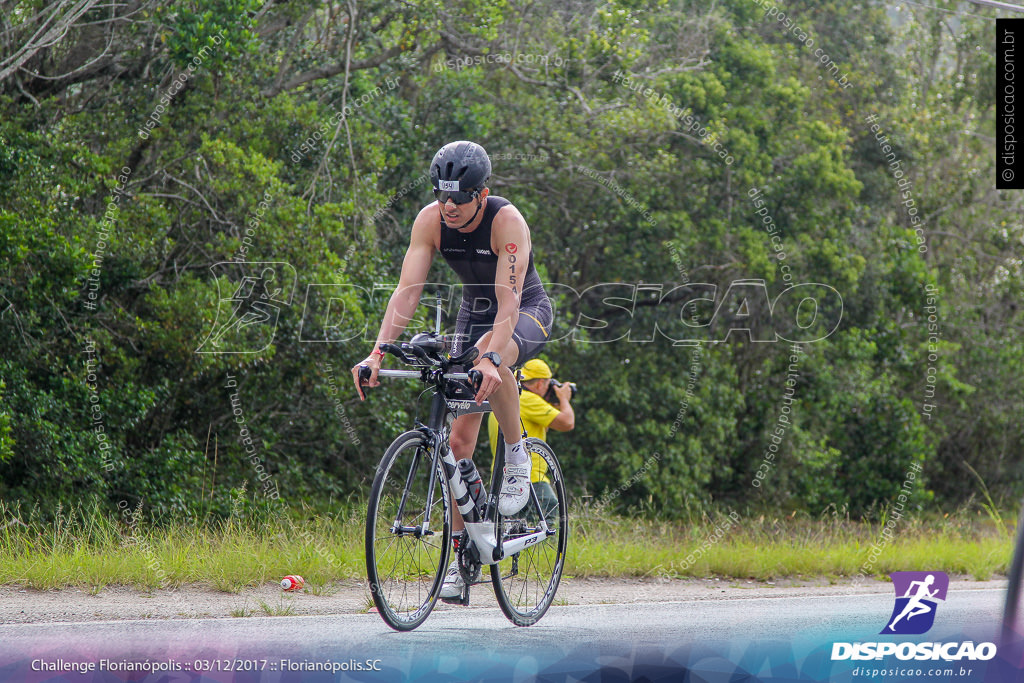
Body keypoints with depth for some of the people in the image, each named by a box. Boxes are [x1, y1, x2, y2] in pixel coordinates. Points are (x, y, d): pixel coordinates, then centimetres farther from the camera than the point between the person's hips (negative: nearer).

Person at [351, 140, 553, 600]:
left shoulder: (507, 222, -29)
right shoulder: (430, 221, -17)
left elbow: (508, 299, -37)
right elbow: (407, 290, -21)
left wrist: (490, 358, -53)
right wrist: (377, 352, -34)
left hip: (527, 313, -5)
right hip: (473, 312, 5)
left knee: (493, 356, -41)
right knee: (459, 438, -4)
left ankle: (517, 457, -18)